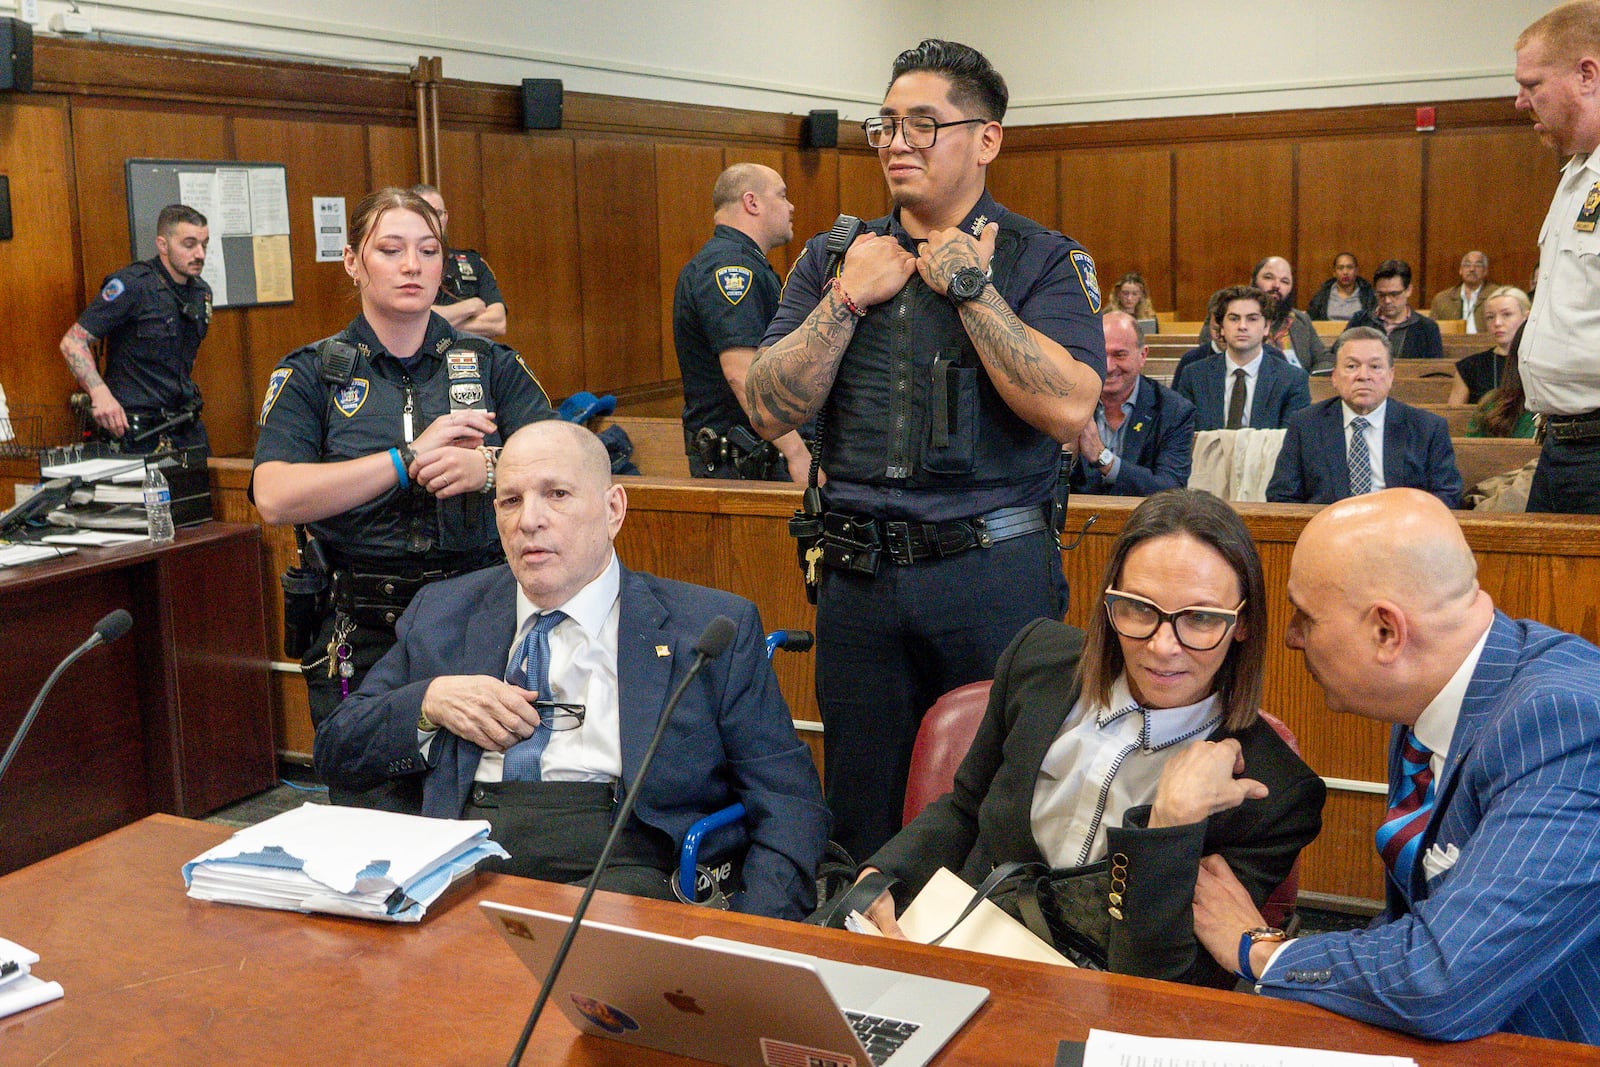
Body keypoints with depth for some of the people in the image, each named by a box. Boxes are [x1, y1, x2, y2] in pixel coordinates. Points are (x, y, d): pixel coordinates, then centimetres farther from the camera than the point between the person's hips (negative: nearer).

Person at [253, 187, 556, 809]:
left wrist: (486, 466, -22)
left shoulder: (490, 365, 10)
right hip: (363, 642, -1)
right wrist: (409, 459, -15)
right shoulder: (311, 376, 6)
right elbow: (275, 497, -11)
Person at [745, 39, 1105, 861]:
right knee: (861, 814, 13)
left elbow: (1068, 409, -17)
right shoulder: (835, 259, 10)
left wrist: (969, 286, -13)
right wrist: (849, 298, -7)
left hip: (994, 572, -3)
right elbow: (770, 412, 1)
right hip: (859, 571, 3)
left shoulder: (1043, 261, -1)